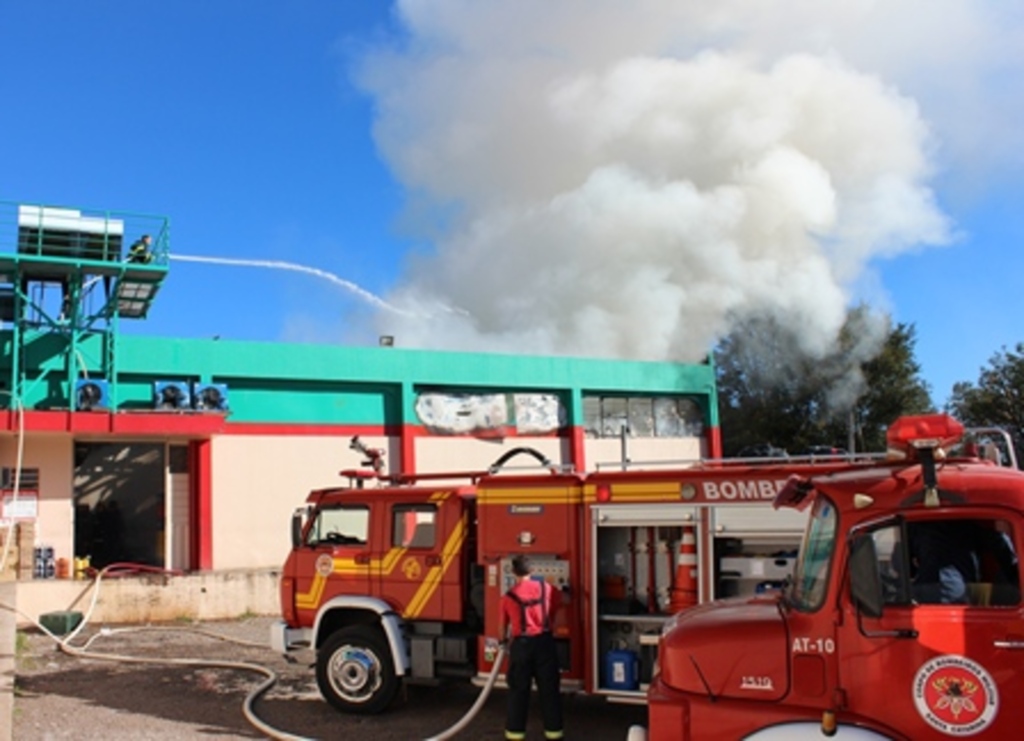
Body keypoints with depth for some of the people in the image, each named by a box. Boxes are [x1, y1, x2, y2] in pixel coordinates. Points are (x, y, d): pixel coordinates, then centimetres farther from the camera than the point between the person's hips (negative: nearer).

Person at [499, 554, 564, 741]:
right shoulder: (545, 587, 1)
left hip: (521, 643, -1)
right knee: (549, 687, 9)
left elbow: (504, 623, 14)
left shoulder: (509, 596, 0)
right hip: (544, 641, 1)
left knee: (519, 689, 9)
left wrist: (504, 639, 34)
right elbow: (558, 602, 21)